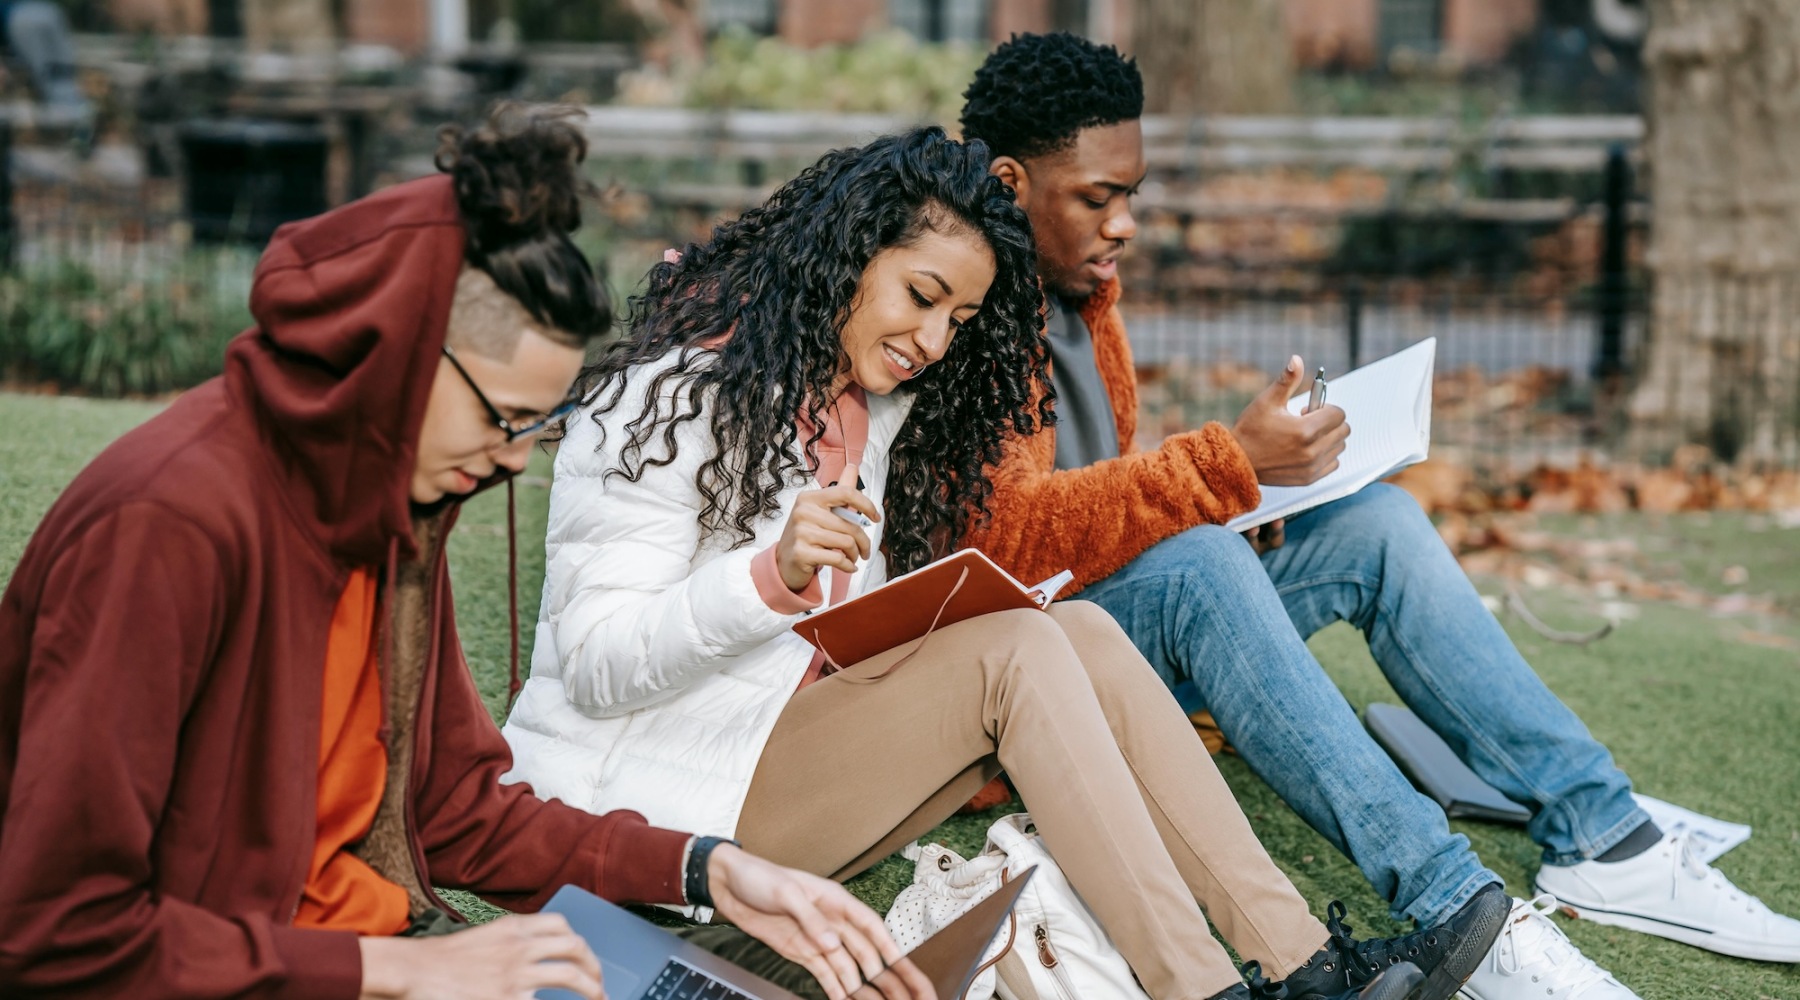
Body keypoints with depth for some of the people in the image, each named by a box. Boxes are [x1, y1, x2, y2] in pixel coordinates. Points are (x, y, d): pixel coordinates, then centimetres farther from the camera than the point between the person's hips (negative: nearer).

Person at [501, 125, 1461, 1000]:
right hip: (655, 797, -8)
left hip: (802, 744, 8)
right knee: (1015, 651, -24)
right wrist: (772, 576, -34)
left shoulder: (879, 406, 12)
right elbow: (595, 667, -19)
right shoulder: (680, 394, -13)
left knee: (1081, 631, -12)